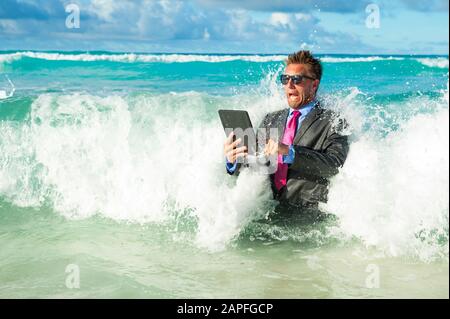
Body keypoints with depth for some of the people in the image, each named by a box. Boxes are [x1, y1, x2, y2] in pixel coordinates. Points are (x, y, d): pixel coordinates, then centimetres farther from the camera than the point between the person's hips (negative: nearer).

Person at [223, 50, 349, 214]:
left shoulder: (333, 123, 1)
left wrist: (288, 152, -26)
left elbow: (335, 164, -15)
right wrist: (234, 161, -10)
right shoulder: (271, 120, 18)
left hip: (308, 215, -5)